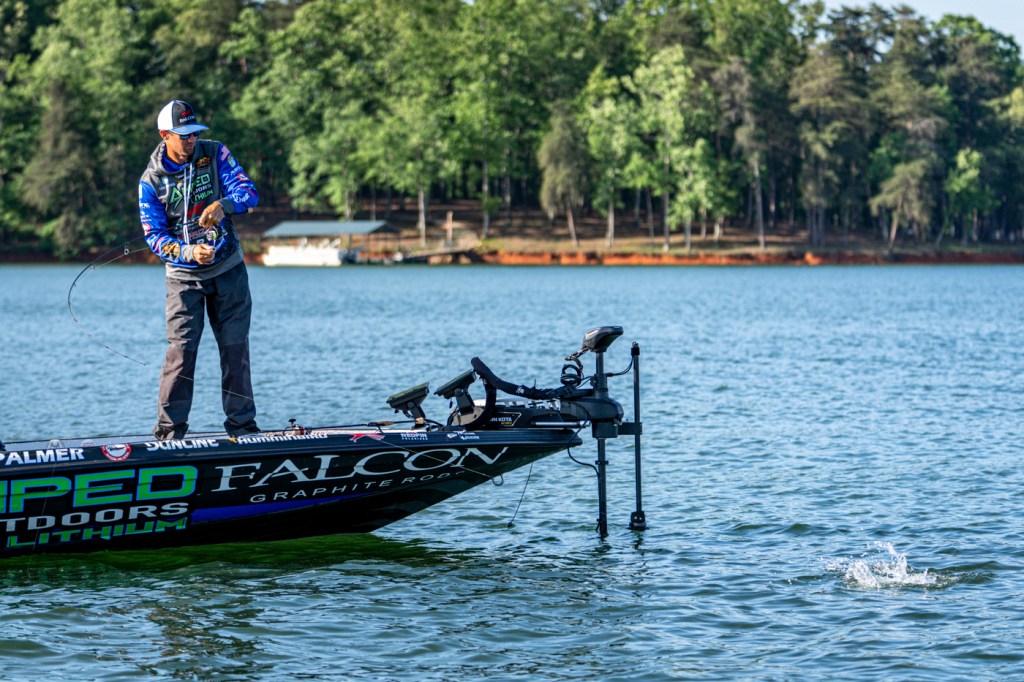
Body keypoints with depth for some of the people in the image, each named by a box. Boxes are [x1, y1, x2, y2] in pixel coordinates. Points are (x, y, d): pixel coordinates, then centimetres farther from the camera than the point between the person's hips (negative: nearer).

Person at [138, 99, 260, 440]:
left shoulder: (214, 154, -4)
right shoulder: (151, 181, -9)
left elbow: (249, 191, -11)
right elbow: (154, 236, -9)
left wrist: (224, 204, -33)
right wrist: (189, 252, -27)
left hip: (228, 268, 2)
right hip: (184, 275, -2)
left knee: (236, 348, 5)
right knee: (181, 350, -11)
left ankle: (242, 424, 15)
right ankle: (170, 430, -4)